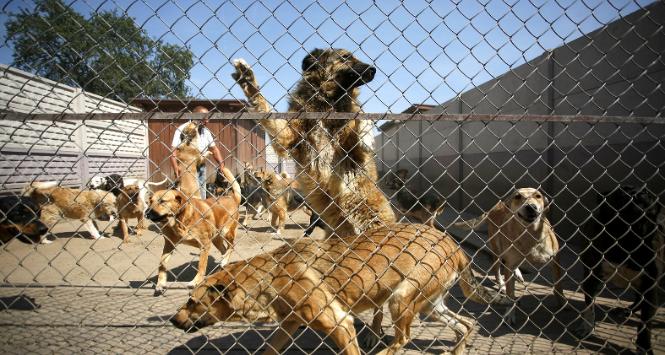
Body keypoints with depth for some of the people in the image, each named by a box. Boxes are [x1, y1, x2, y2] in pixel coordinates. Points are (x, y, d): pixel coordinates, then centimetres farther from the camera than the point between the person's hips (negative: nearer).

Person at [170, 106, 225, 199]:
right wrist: (176, 168, -31)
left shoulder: (205, 131, 9)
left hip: (201, 168, 7)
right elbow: (173, 150, -17)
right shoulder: (183, 129, -11)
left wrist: (221, 163, 0)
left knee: (201, 198, 11)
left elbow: (214, 148, 16)